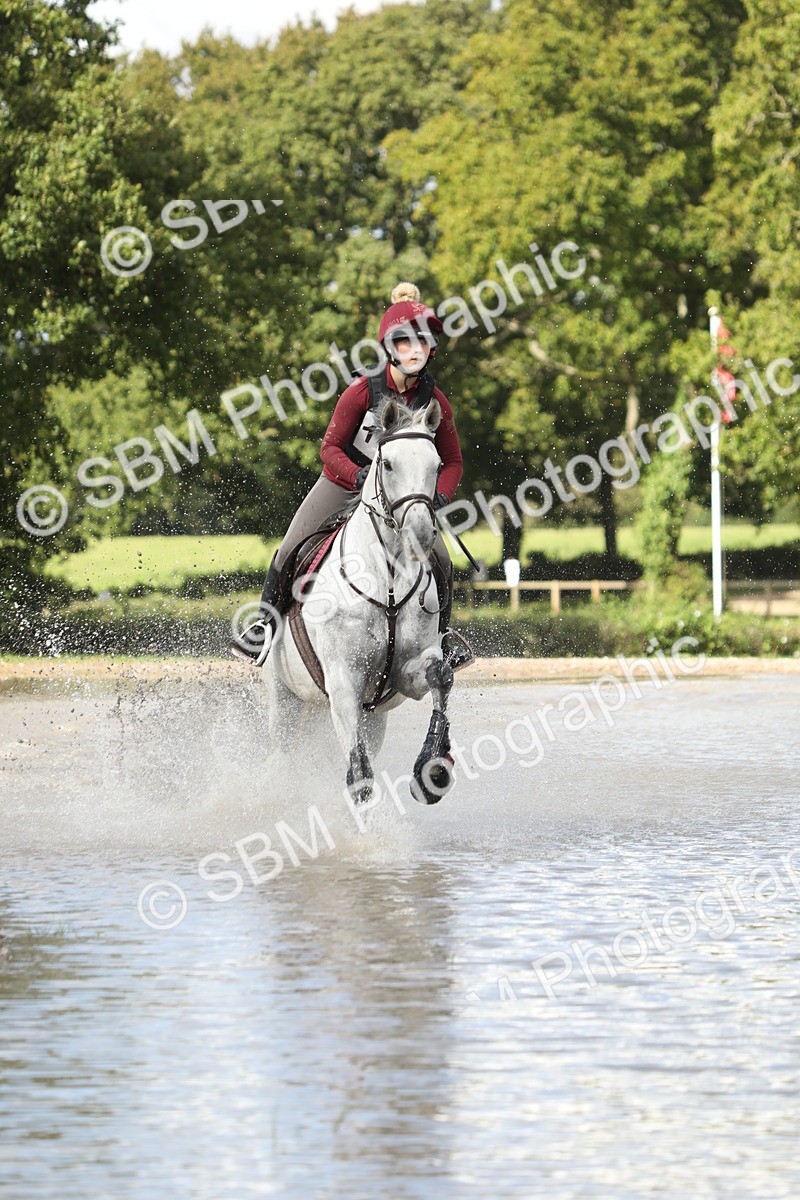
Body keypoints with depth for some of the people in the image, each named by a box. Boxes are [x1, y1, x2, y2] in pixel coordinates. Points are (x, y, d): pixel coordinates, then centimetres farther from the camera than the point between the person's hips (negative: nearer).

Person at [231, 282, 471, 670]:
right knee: (290, 552, -13)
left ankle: (441, 631, 11)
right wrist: (360, 476, -33)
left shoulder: (435, 401, -12)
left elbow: (452, 461, -1)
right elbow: (330, 447, -15)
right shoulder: (364, 390, -21)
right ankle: (268, 622, 11)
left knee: (440, 560, -15)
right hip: (342, 487, -2)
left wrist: (440, 497, -19)